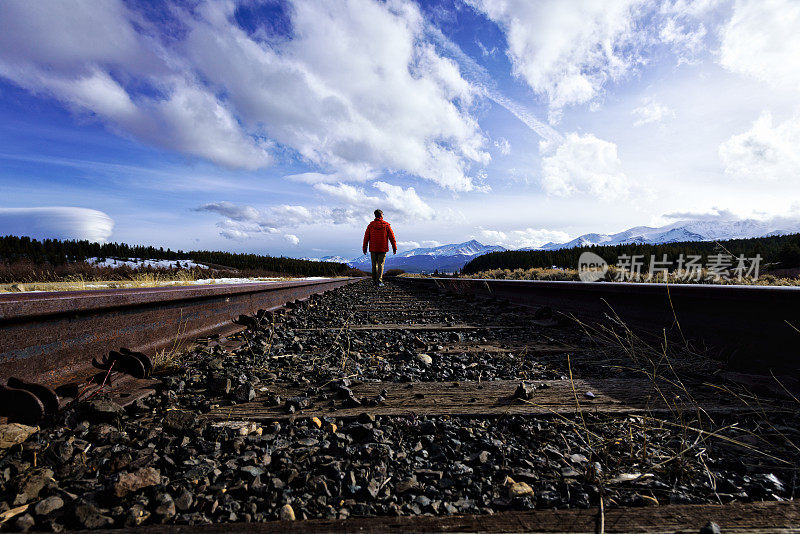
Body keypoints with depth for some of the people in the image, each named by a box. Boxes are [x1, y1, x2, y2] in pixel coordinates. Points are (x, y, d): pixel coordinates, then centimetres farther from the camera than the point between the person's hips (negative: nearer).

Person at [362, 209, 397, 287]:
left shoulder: (370, 225, 2)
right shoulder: (386, 225, -3)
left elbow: (366, 237, 2)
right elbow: (391, 237, -2)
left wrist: (364, 248, 9)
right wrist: (394, 247, 5)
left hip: (373, 249, 2)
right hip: (383, 248, -2)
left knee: (374, 264, 13)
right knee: (380, 264, 0)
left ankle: (374, 280, 19)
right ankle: (379, 281, -8)